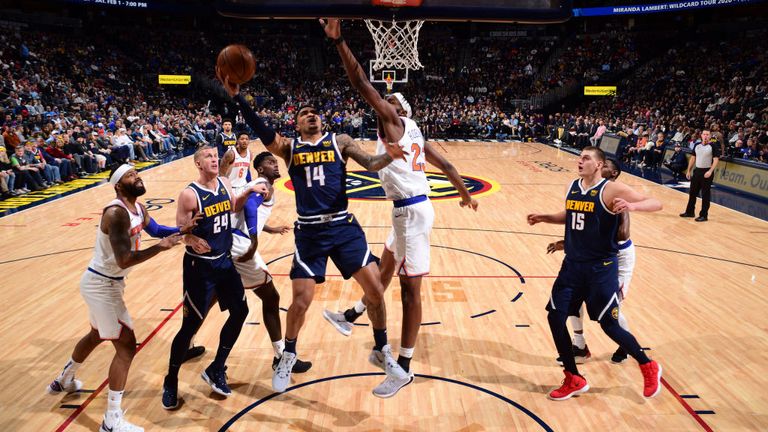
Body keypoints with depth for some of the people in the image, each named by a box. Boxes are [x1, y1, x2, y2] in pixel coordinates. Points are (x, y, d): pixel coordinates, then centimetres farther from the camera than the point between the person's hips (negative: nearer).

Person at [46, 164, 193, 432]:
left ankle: (63, 381, 55)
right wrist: (160, 247, -38)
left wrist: (181, 230, -7)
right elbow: (124, 260, -32)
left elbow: (155, 230, 10)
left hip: (105, 282, 10)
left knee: (97, 334, 30)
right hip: (101, 284, -10)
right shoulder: (116, 213, -27)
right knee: (126, 346, -8)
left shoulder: (138, 207, 2)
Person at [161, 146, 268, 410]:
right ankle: (170, 381, 23)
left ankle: (216, 370, 27)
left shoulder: (224, 184, 1)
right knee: (192, 324, -1)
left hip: (224, 261, 7)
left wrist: (249, 192, 5)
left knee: (240, 312, 10)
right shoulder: (190, 194, -18)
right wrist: (193, 241, -38)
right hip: (199, 267, -7)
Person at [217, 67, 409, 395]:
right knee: (301, 300, -1)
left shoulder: (340, 141, 7)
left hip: (344, 226, 1)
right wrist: (236, 96, -24)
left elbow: (370, 164, -5)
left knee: (375, 288, -2)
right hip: (309, 232, 0)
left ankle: (382, 350, 23)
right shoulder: (289, 147, 6)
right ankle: (288, 356, 28)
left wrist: (388, 156, -28)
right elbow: (263, 132, -12)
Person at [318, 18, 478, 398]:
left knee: (410, 287, -3)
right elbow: (446, 165, 20)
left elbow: (362, 83, -18)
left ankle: (404, 368, 8)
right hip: (411, 208, 10)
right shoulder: (414, 132, 17)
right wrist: (465, 195, 31)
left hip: (411, 210, -10)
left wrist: (338, 41, -17)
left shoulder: (392, 120, -7)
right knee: (386, 265, 24)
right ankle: (351, 318, 46)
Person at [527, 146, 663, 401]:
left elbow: (656, 203, -17)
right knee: (555, 318, 1)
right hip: (572, 265, 6)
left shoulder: (611, 190, -13)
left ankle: (648, 367, 31)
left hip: (601, 268, -6)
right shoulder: (572, 187, 6)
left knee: (609, 325, 2)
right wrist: (544, 218, 10)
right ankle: (574, 380, 18)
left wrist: (632, 206, -36)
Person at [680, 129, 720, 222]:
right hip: (697, 170, 5)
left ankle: (704, 215, 7)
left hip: (707, 172, -5)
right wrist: (688, 171, 10)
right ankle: (690, 212, 24)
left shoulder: (713, 146, -8)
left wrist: (710, 171, -24)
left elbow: (716, 159, -12)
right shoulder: (697, 145, 8)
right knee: (692, 192, 12)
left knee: (705, 195, 0)